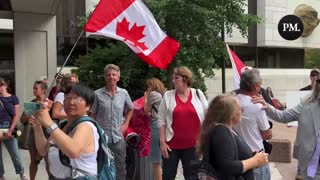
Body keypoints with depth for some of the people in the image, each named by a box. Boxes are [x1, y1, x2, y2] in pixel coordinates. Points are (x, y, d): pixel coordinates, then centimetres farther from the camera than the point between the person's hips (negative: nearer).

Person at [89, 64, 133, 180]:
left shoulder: (124, 93, 4)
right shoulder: (97, 94, -4)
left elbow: (130, 109, 20)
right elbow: (92, 115, 0)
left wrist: (125, 124, 8)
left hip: (118, 138, 2)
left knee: (120, 168, 10)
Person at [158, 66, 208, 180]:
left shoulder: (198, 94, 1)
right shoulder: (167, 96, 0)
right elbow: (161, 120, -1)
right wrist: (162, 141, -6)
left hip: (192, 145, 1)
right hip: (171, 144, 0)